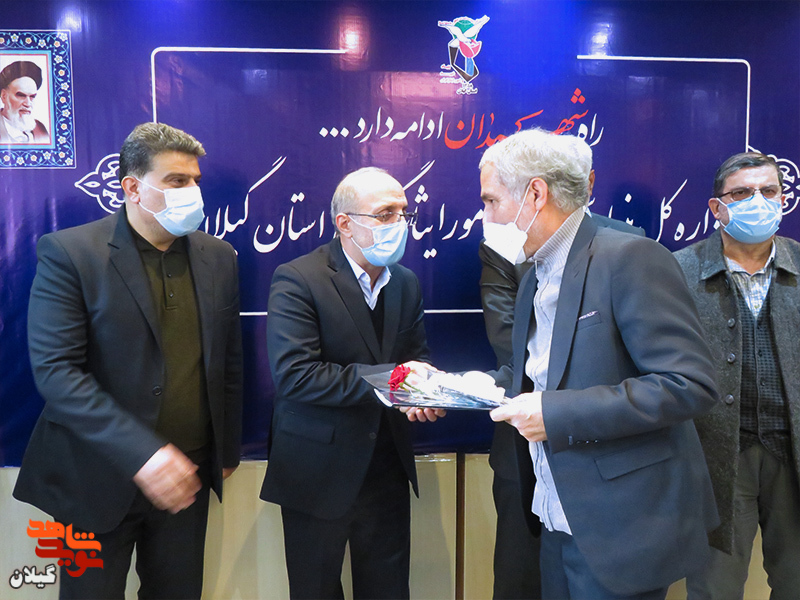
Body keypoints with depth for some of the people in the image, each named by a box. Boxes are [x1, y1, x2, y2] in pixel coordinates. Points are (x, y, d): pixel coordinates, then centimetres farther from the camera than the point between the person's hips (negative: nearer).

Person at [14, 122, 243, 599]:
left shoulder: (218, 257, 3)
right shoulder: (68, 253, -11)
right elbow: (55, 370, -18)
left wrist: (228, 451, 11)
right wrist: (142, 454, -24)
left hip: (187, 473, 4)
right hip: (100, 476, -3)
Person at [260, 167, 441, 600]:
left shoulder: (406, 282, 6)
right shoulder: (296, 280, -15)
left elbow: (417, 354, 11)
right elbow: (293, 375, -24)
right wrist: (389, 377, -25)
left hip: (388, 470, 6)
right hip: (319, 475, -5)